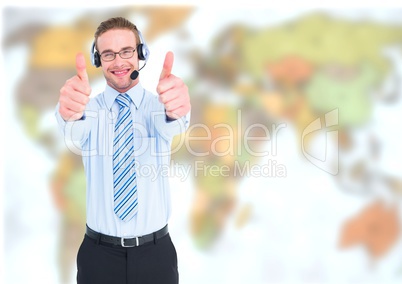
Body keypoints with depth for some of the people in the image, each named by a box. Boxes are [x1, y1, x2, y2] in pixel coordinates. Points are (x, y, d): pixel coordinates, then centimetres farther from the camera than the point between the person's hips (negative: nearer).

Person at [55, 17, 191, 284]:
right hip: (99, 253, 0)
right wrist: (70, 112, -50)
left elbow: (172, 125, -27)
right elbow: (75, 136, -26)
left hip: (156, 252, 0)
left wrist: (177, 107, -51)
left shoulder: (158, 105, -3)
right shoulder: (90, 108, -3)